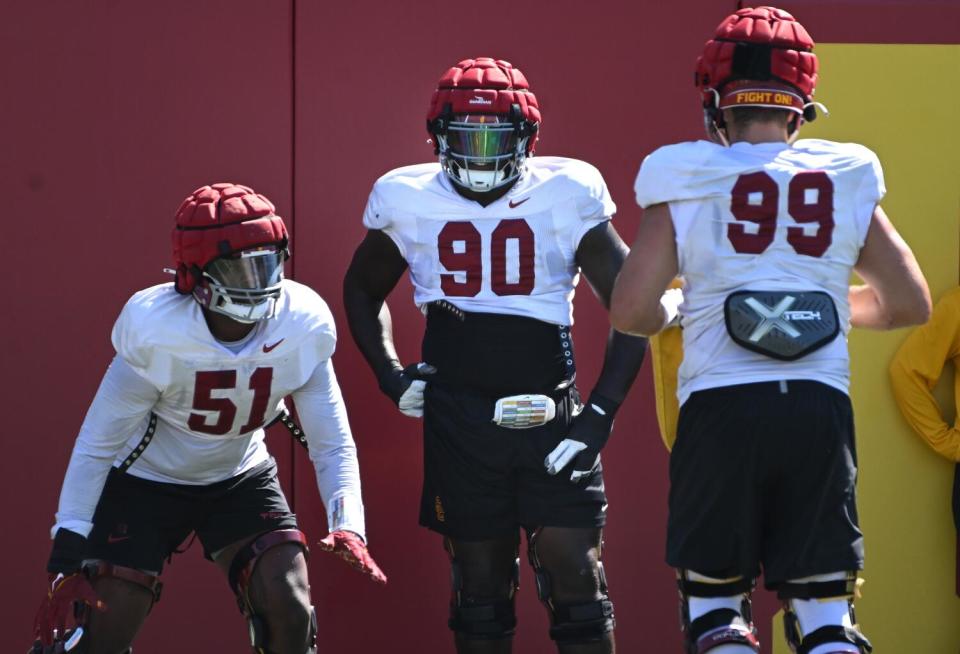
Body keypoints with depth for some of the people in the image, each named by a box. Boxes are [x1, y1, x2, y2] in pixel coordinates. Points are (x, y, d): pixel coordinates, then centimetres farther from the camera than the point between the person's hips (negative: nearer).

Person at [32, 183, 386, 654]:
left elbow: (332, 444, -12)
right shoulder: (156, 332, -29)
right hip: (146, 484, -3)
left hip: (241, 480, 3)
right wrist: (66, 557, -24)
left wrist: (347, 526, -30)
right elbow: (97, 443, -21)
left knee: (290, 611, -13)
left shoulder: (302, 328, -21)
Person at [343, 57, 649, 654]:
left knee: (575, 574, -6)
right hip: (459, 419, 2)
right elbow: (363, 292, 20)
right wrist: (392, 377, 7)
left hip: (551, 413, -1)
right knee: (481, 579, 8)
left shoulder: (568, 195, -5)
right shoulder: (408, 201, 1)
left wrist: (601, 414, -9)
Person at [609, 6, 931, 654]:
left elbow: (631, 312, -4)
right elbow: (910, 303, 12)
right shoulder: (846, 180, 6)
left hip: (722, 406, -1)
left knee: (714, 600, 10)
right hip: (820, 407, 2)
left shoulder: (688, 184, 0)